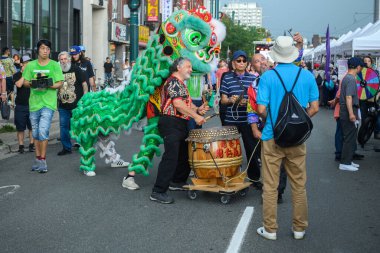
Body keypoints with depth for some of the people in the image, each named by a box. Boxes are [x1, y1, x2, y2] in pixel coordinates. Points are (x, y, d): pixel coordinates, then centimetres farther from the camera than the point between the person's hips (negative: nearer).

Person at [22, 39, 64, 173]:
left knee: (43, 131, -15)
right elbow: (25, 82, 10)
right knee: (35, 133, 12)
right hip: (34, 102, 4)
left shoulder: (55, 65, 0)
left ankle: (42, 160, -4)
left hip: (48, 103, -4)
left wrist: (49, 85, -20)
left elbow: (60, 83, -2)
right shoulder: (31, 65, 8)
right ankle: (37, 159, 24)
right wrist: (32, 83, -12)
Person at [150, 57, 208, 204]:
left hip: (180, 125, 11)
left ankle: (177, 182, 37)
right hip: (171, 124, -11)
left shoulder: (181, 84, 21)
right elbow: (178, 104, -22)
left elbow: (186, 103, 23)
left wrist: (197, 109, 4)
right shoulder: (174, 82, -11)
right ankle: (158, 192, -12)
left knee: (184, 155, 20)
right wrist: (196, 116, -21)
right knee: (170, 157, -13)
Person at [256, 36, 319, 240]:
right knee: (299, 185, 12)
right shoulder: (307, 76, -2)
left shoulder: (267, 76, -9)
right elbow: (314, 108, 0)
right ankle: (299, 229, 21)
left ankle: (270, 229, 14)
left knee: (270, 186, 7)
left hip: (272, 137, -2)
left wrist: (268, 121, 8)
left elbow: (261, 109, -13)